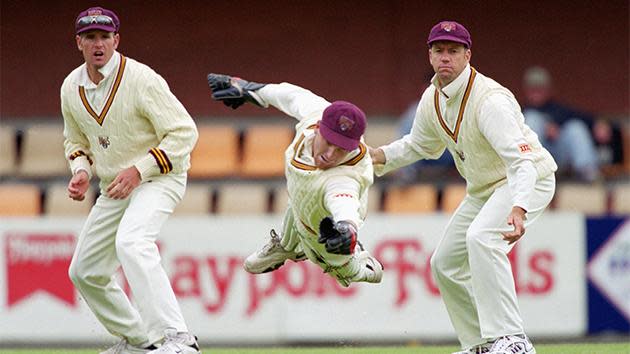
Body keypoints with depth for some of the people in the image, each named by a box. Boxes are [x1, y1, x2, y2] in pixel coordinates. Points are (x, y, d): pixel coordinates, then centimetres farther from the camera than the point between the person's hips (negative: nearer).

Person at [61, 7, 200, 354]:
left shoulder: (141, 79, -20)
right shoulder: (71, 88, 1)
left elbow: (184, 132, -20)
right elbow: (75, 141, 18)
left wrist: (140, 169, -27)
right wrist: (81, 170, -4)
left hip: (159, 177, -8)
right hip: (113, 188, 8)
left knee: (130, 243, -35)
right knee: (84, 271, 11)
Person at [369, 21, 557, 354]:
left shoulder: (490, 100, -29)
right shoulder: (433, 99, -1)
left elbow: (521, 160, -38)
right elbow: (420, 145, 19)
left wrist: (518, 209, -55)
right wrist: (378, 155, 0)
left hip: (528, 180, -10)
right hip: (483, 189, 10)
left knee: (481, 238, -34)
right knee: (445, 263, 11)